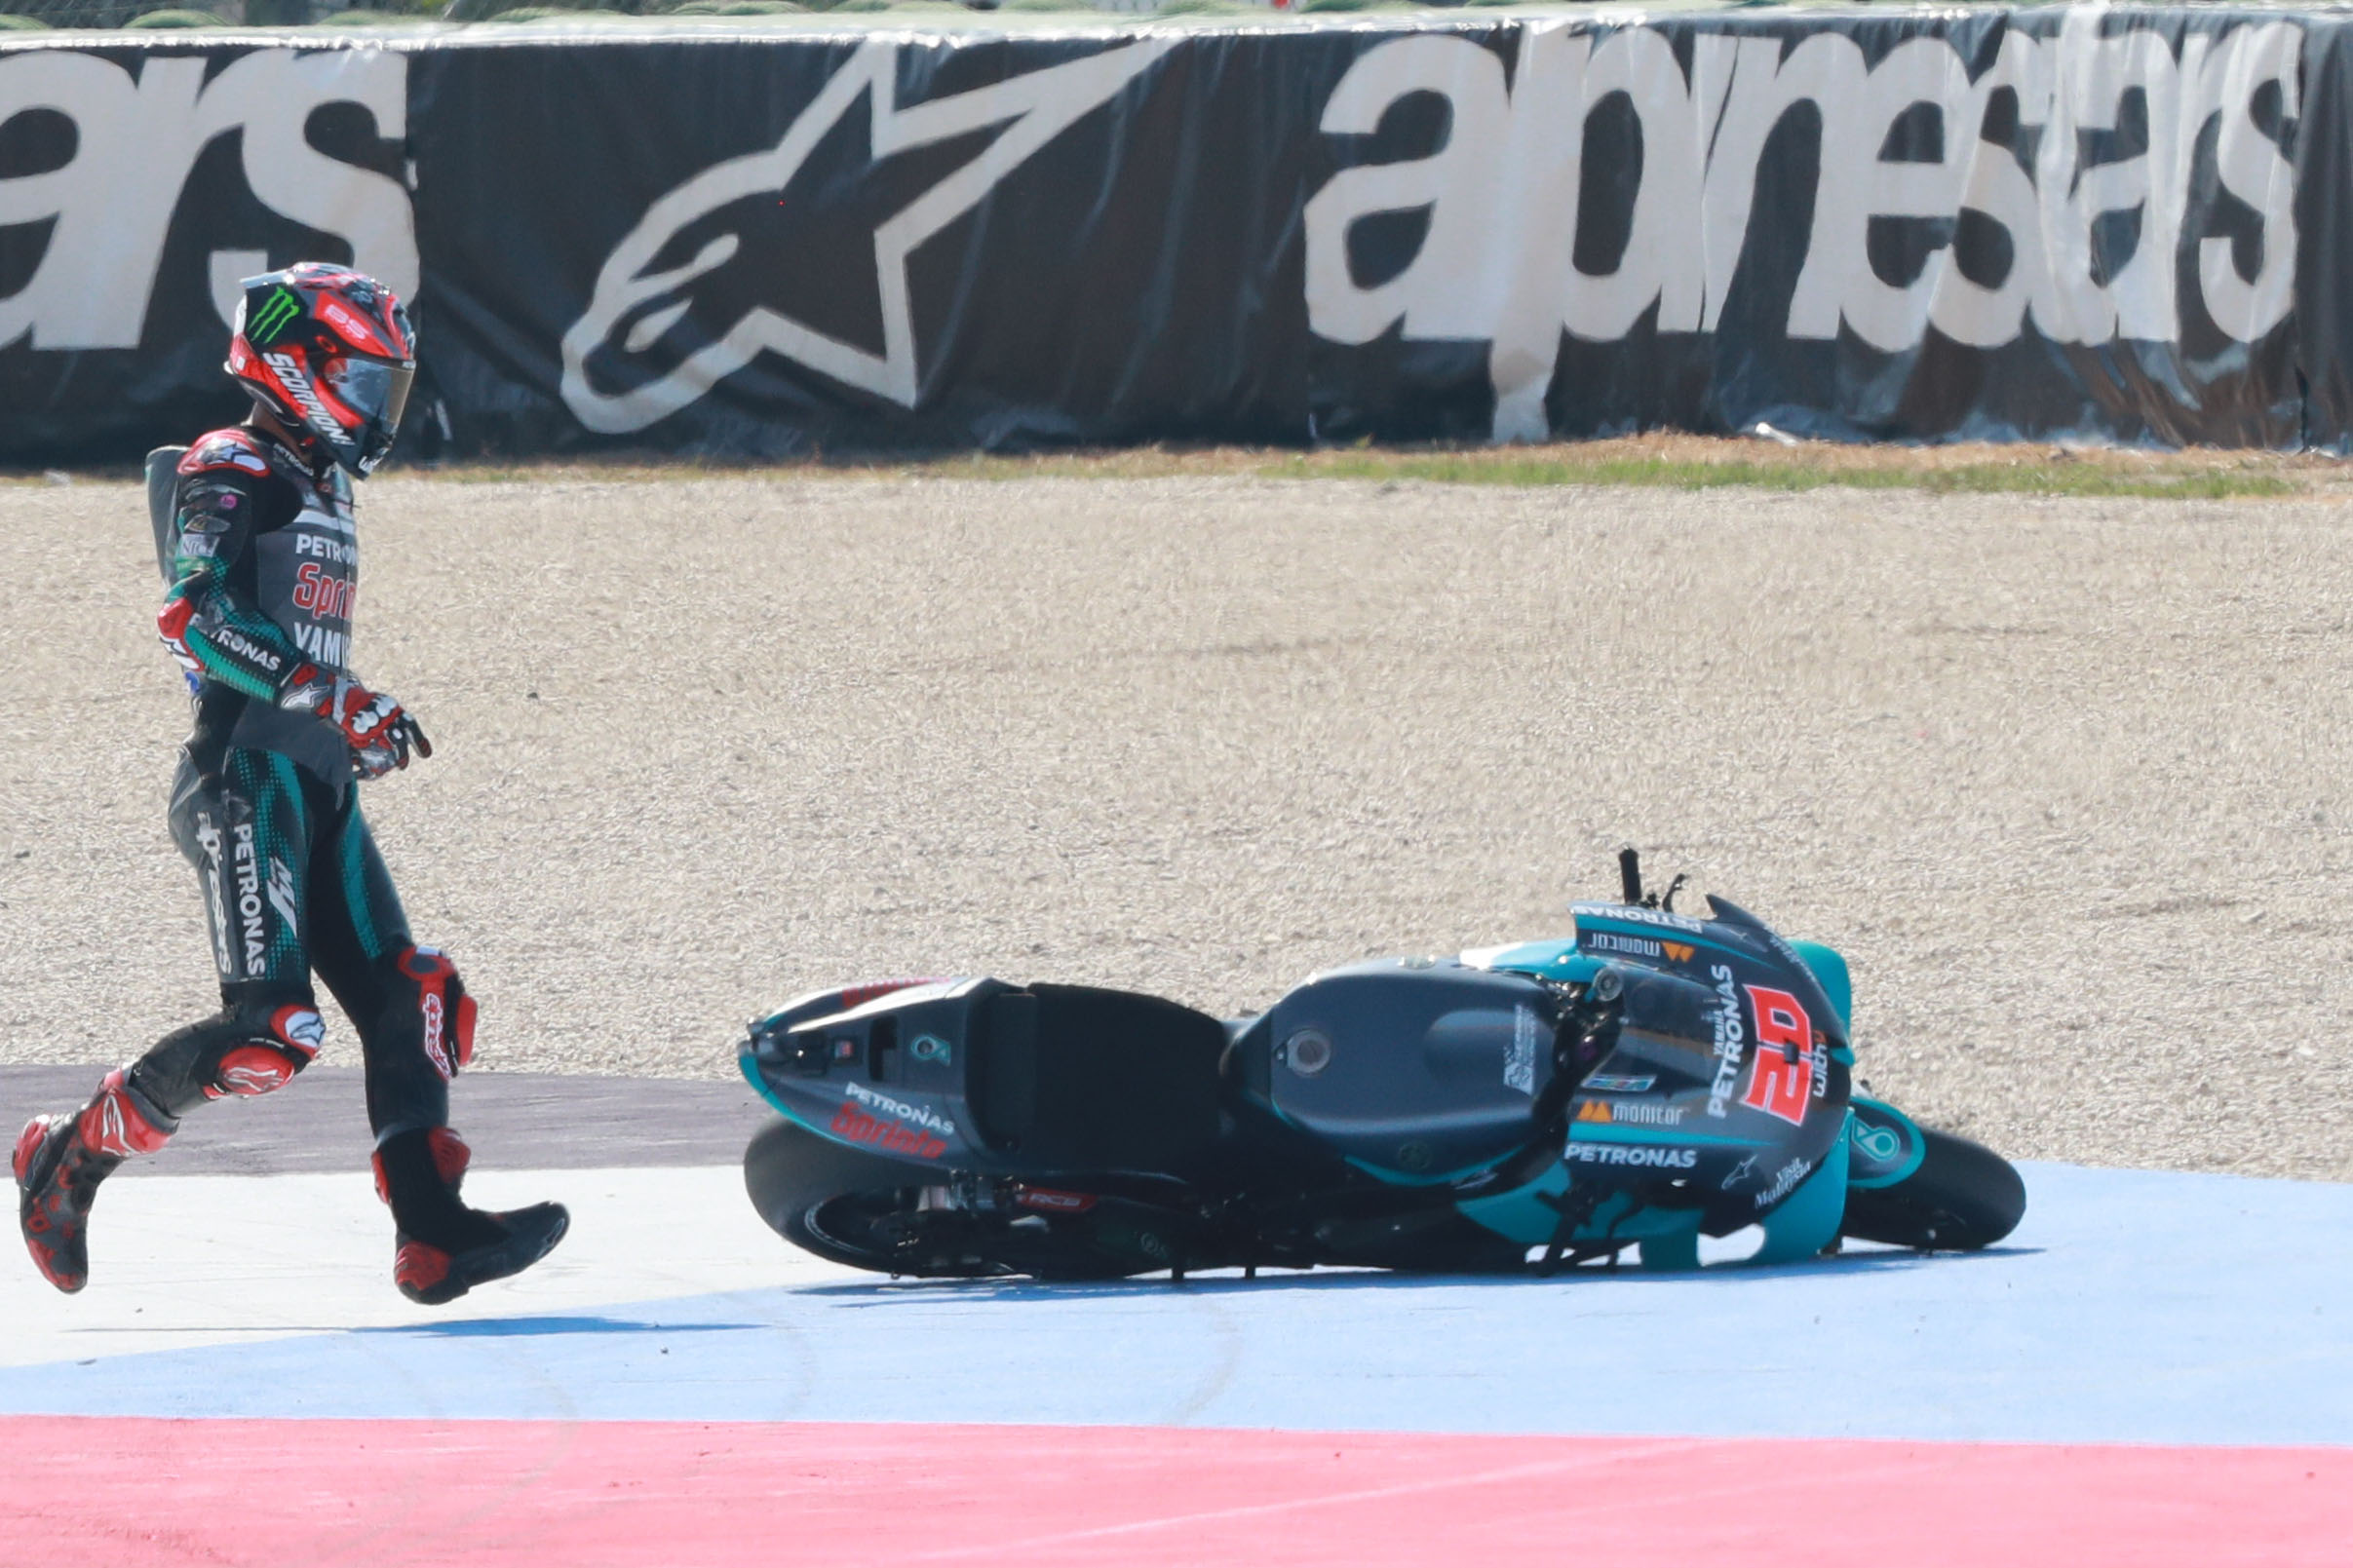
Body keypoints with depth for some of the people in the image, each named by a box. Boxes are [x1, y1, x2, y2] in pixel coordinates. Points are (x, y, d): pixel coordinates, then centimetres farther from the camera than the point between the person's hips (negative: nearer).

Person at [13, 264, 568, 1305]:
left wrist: (357, 734, 22)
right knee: (270, 1031, -17)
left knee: (409, 1001, -3)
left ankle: (432, 1235, -9)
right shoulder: (227, 476, -7)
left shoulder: (321, 491, 22)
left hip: (321, 787, 10)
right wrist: (332, 699, -28)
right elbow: (196, 615, -23)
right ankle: (69, 1159, -2)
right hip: (246, 778, -10)